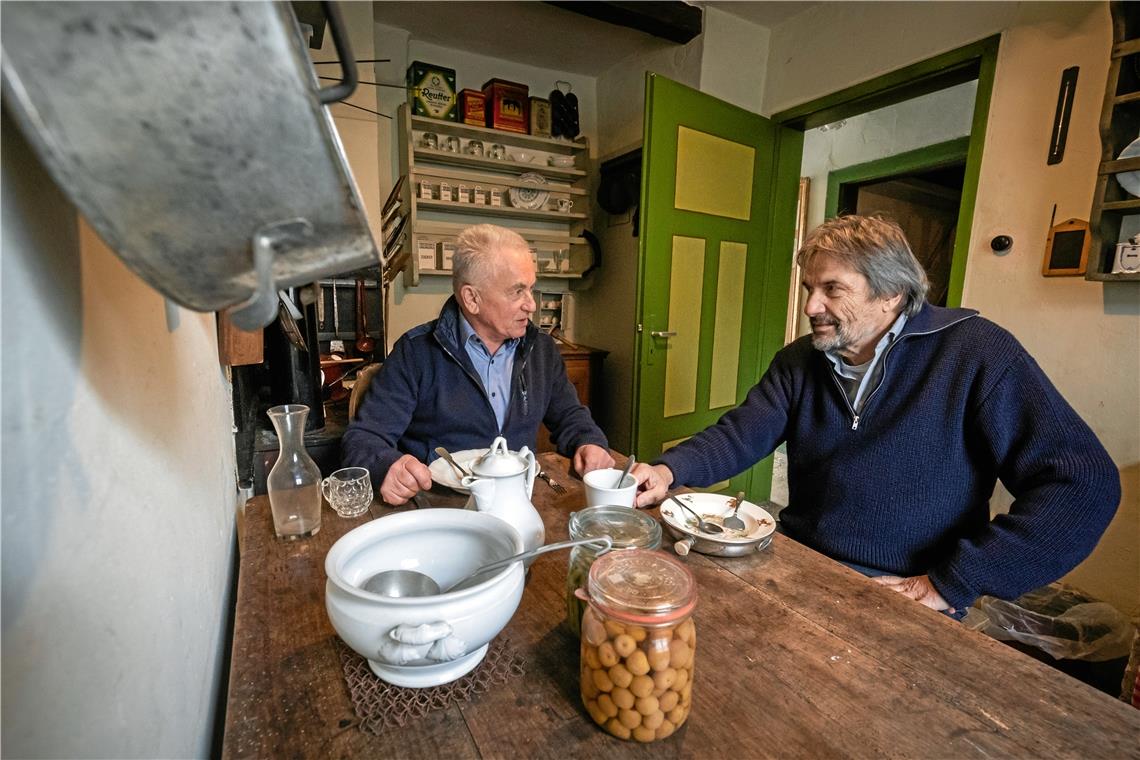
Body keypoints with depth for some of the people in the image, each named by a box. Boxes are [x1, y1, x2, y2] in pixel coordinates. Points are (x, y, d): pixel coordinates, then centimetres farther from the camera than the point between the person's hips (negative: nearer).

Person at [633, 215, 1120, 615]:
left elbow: (1086, 483, -12)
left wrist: (950, 584, -16)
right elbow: (739, 436, -5)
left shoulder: (974, 354, -9)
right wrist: (671, 469, -26)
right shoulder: (798, 362, 4)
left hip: (903, 602, -3)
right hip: (798, 566, 4)